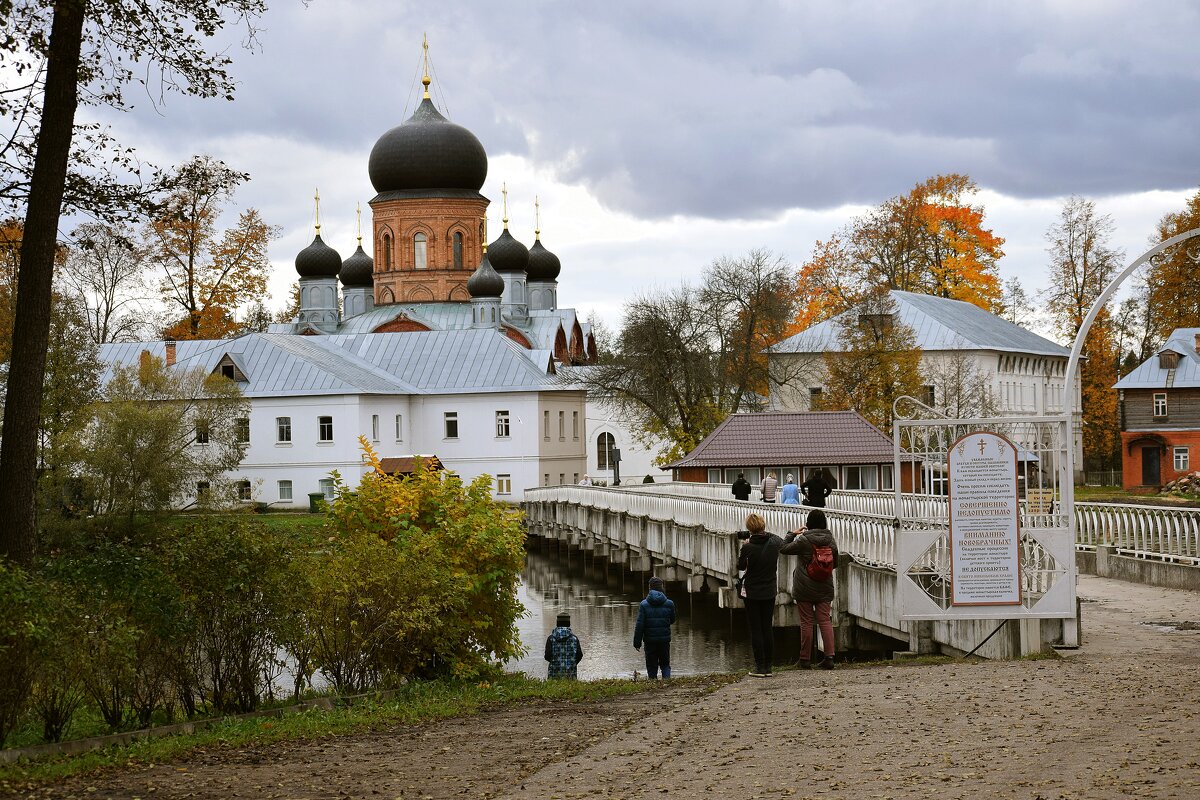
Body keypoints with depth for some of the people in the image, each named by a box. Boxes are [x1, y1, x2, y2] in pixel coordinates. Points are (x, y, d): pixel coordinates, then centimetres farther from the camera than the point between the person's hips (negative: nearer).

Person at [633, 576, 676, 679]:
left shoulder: (644, 604, -8)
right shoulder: (669, 604, -5)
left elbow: (639, 625, -8)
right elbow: (672, 620, 10)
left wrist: (637, 642, -2)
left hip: (650, 640, -1)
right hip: (665, 640, 1)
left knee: (651, 666, 8)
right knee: (665, 664, 13)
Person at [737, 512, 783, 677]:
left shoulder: (748, 548, -20)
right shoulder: (774, 543, -6)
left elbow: (740, 566, -4)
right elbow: (783, 543, 20)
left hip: (752, 592, -4)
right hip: (769, 592, 4)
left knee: (756, 629, 2)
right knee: (768, 628, 11)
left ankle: (760, 667, 0)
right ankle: (768, 667, 12)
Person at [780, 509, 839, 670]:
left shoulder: (804, 540, -14)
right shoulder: (830, 540, -1)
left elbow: (784, 549, -6)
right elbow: (835, 562, 10)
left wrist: (792, 534, 5)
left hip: (804, 588, -3)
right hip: (824, 587, 3)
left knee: (806, 622, 3)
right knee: (825, 621, 5)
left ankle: (805, 659, 7)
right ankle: (829, 656, -4)